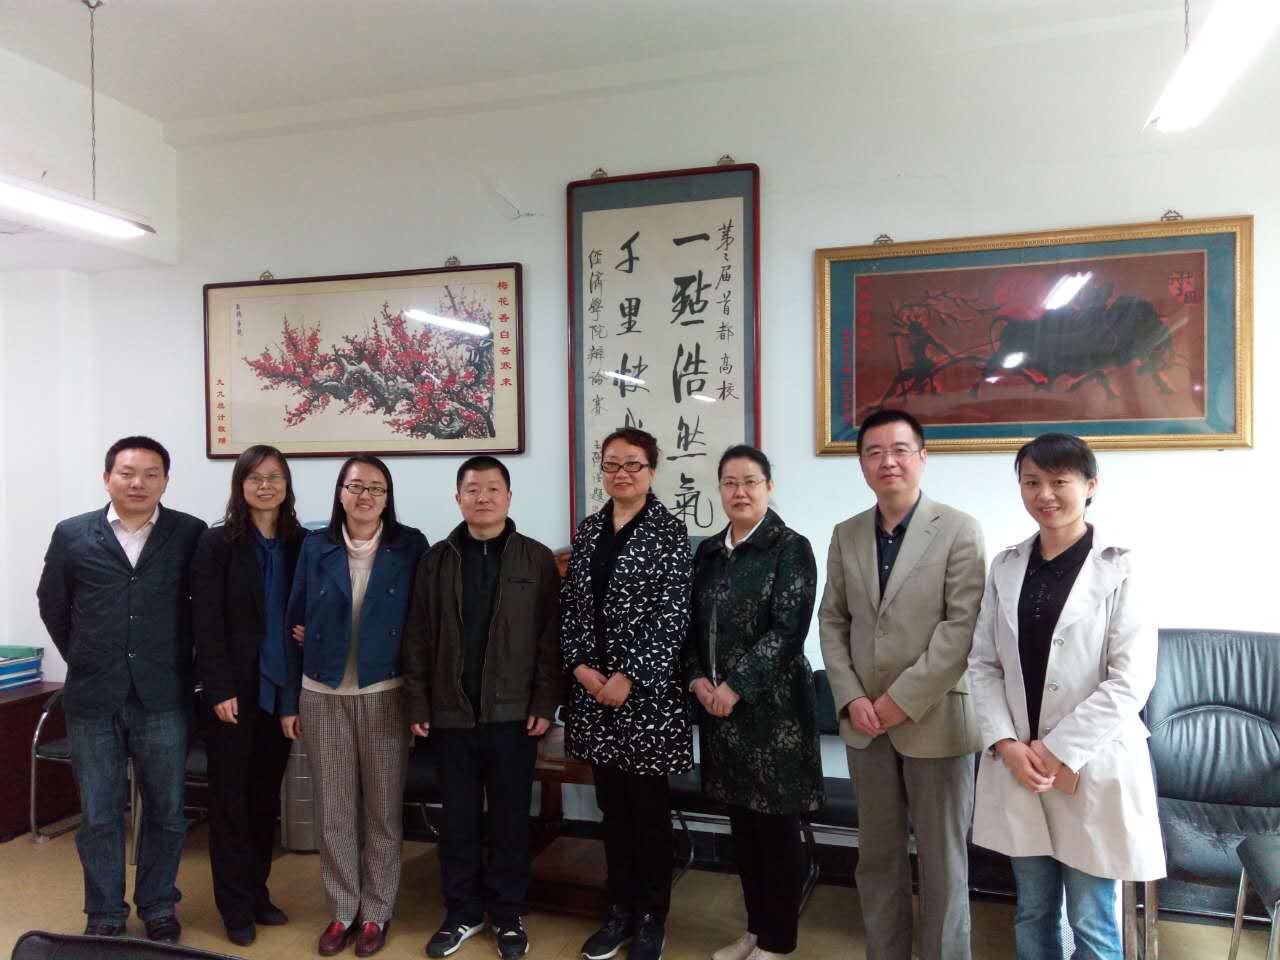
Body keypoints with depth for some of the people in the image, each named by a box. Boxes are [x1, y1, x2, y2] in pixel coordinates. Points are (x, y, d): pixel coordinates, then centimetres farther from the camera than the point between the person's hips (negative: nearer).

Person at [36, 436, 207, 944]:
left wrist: (177, 660, 5)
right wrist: (85, 660, 11)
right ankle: (105, 914, 28)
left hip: (163, 697, -1)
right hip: (92, 698, 1)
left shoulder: (191, 534, -4)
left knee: (165, 810, 11)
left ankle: (158, 907, 29)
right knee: (99, 814, 11)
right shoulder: (72, 535, 1)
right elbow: (52, 605, 12)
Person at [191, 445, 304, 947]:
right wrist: (220, 689, -14)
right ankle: (236, 907, 19)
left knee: (266, 796, 13)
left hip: (280, 687, 3)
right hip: (234, 690, -3)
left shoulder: (300, 543, 4)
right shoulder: (218, 543, -6)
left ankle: (258, 893, 28)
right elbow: (207, 623, -9)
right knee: (231, 798, 7)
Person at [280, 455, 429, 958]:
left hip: (385, 695, -1)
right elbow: (296, 624, 5)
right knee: (333, 810, 11)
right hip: (323, 695, 2)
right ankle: (341, 912, 28)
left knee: (382, 809, 9)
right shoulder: (315, 545, 1)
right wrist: (290, 701, 4)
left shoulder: (411, 545, -4)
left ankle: (376, 913, 26)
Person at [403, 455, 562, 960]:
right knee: (458, 819, 13)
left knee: (510, 819, 10)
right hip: (450, 713, 2)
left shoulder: (537, 560, -2)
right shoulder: (437, 560, 4)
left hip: (512, 712, -1)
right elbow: (418, 638, 5)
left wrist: (545, 703, -8)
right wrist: (418, 704, 0)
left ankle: (508, 915, 27)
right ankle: (462, 913, 30)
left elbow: (550, 637, -3)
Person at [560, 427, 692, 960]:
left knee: (649, 806, 8)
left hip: (645, 689, -4)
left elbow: (672, 613, -13)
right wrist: (580, 665, -6)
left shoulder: (669, 531, -7)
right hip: (592, 687, 5)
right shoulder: (587, 530, 8)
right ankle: (620, 910, 32)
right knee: (612, 804, 15)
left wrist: (629, 677, -17)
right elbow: (570, 604, 7)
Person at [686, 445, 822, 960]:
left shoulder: (791, 548, -8)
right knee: (742, 824, 15)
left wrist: (735, 687, -18)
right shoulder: (708, 551, 9)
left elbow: (788, 629, -15)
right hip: (718, 705, 6)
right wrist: (697, 679, -4)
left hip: (771, 706, -5)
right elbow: (693, 624, 12)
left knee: (777, 827, 6)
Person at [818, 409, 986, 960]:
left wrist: (904, 698, -16)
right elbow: (832, 621, 7)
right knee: (877, 854, 16)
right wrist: (851, 697, -5)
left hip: (935, 718, -4)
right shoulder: (846, 536, 7)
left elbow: (963, 625, -13)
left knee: (942, 861, 10)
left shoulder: (958, 530, -7)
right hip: (864, 722, 4)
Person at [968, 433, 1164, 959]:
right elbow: (983, 663, 5)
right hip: (1017, 764, 4)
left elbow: (1131, 680, -12)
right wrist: (1006, 744, -8)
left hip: (1091, 767, -3)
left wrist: (1058, 751, -14)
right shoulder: (1006, 565, 5)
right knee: (1032, 914, 17)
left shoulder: (1120, 568, -8)